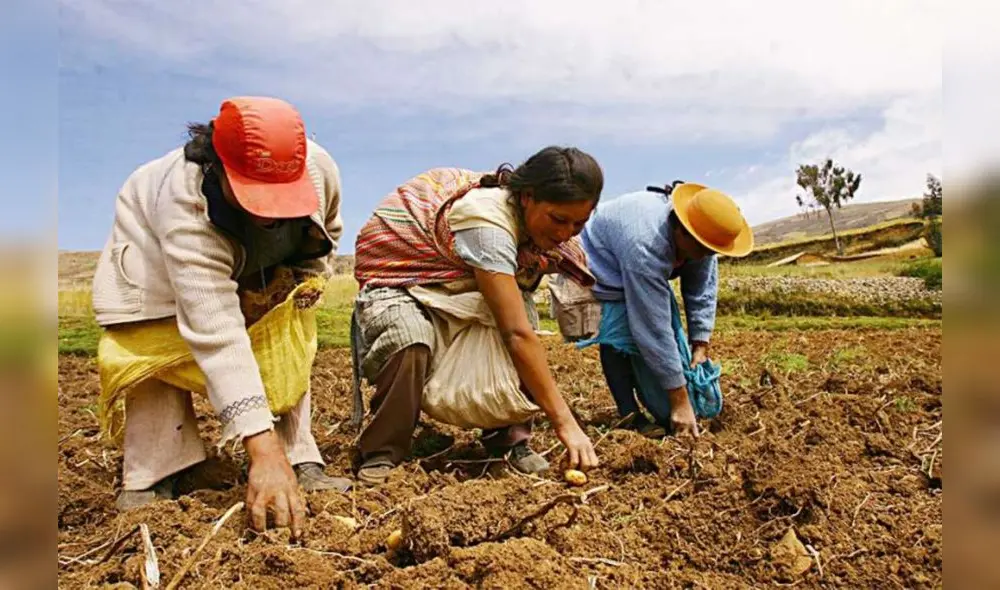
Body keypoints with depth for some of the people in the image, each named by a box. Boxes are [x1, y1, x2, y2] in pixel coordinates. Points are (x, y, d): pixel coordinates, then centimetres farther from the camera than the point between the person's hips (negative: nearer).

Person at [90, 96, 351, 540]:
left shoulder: (319, 169, -33)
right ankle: (151, 480, -7)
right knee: (156, 354, -19)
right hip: (156, 251, -3)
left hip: (260, 268, 4)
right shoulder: (186, 205, -47)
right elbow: (216, 333, -55)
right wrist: (263, 450, -60)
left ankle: (301, 464, -4)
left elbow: (325, 234, -4)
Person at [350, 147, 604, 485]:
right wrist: (565, 422, -36)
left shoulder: (531, 217, -10)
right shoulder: (488, 221, -35)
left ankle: (510, 436, -7)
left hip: (453, 286, 7)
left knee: (519, 308, -21)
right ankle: (381, 453, -13)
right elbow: (517, 334, -38)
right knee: (410, 343, -37)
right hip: (397, 278, -7)